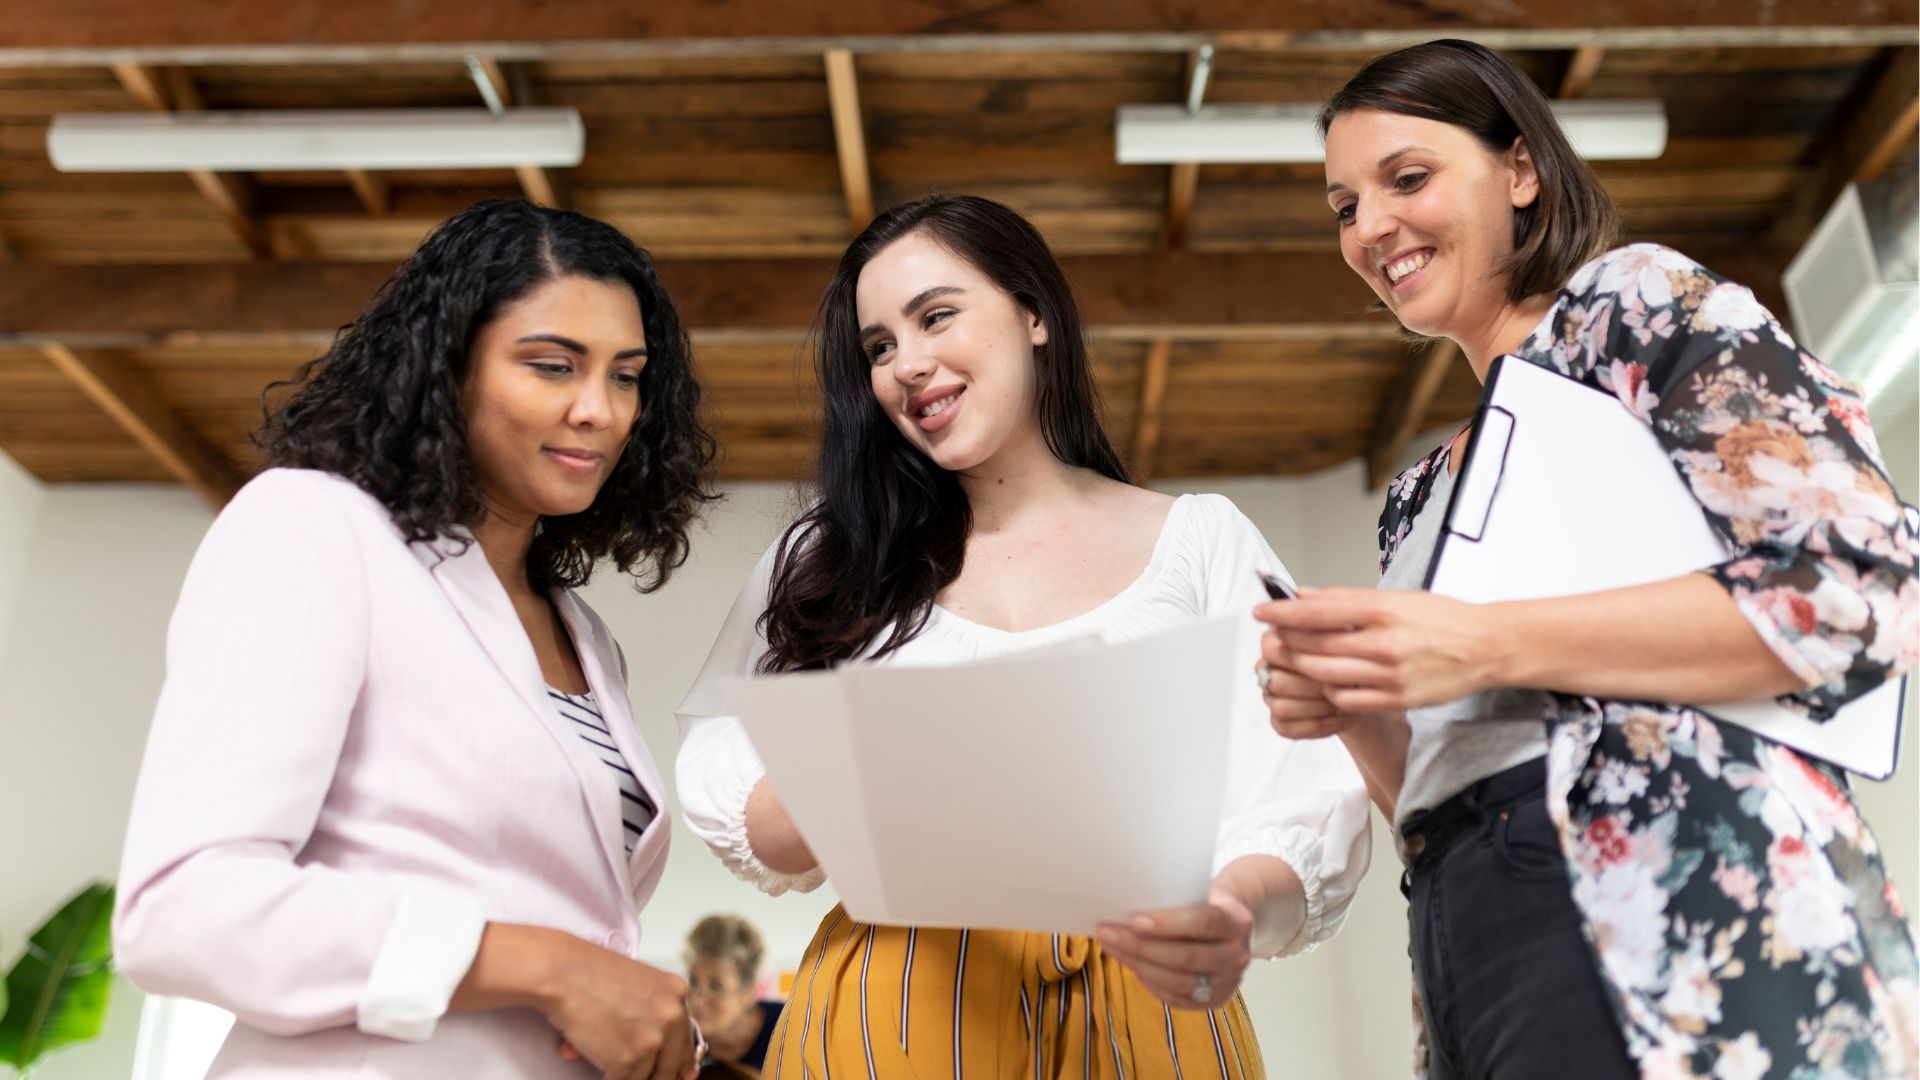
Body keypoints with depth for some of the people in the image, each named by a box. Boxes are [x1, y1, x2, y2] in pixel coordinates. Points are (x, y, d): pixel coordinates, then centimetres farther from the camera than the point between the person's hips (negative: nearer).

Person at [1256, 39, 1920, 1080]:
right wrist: (1348, 705, -1)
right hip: (1465, 950, 7)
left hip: (1680, 909, -6)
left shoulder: (1641, 300, 2)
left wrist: (1491, 646, -17)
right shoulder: (1419, 495, 21)